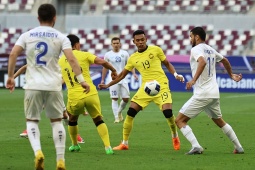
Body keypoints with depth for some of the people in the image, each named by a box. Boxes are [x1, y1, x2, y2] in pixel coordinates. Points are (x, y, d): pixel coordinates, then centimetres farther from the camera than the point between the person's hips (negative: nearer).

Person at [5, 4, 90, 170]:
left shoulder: (27, 35, 5)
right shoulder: (60, 37, 2)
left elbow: (13, 54, -6)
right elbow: (71, 59, -10)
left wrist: (11, 76, 1)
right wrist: (81, 79, -10)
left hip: (33, 85, 0)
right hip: (53, 86, 0)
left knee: (32, 120, 11)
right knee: (56, 121, 13)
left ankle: (37, 151, -14)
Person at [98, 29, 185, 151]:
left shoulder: (155, 50, 2)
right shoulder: (133, 58, 10)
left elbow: (167, 64, 11)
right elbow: (122, 75, 17)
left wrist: (175, 74, -5)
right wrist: (108, 85, 11)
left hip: (161, 85, -3)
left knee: (167, 111, -19)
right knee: (131, 112, -7)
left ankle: (175, 137, 10)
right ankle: (124, 143, 4)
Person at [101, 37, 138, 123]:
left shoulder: (125, 53, 4)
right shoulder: (108, 55, 3)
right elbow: (105, 67, 11)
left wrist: (134, 73, -10)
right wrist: (102, 79, 11)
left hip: (123, 79, 2)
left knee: (126, 98, 0)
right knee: (114, 99, -7)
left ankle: (119, 112, 26)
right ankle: (116, 117, -3)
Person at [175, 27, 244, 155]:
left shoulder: (196, 49, -9)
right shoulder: (211, 50, 16)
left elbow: (202, 62, -30)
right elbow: (225, 61, 33)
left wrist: (193, 80, -36)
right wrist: (231, 75, 49)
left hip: (202, 94, -8)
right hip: (214, 94, 8)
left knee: (179, 120, -4)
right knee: (219, 121, 27)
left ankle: (196, 146, -20)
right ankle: (238, 147, 25)